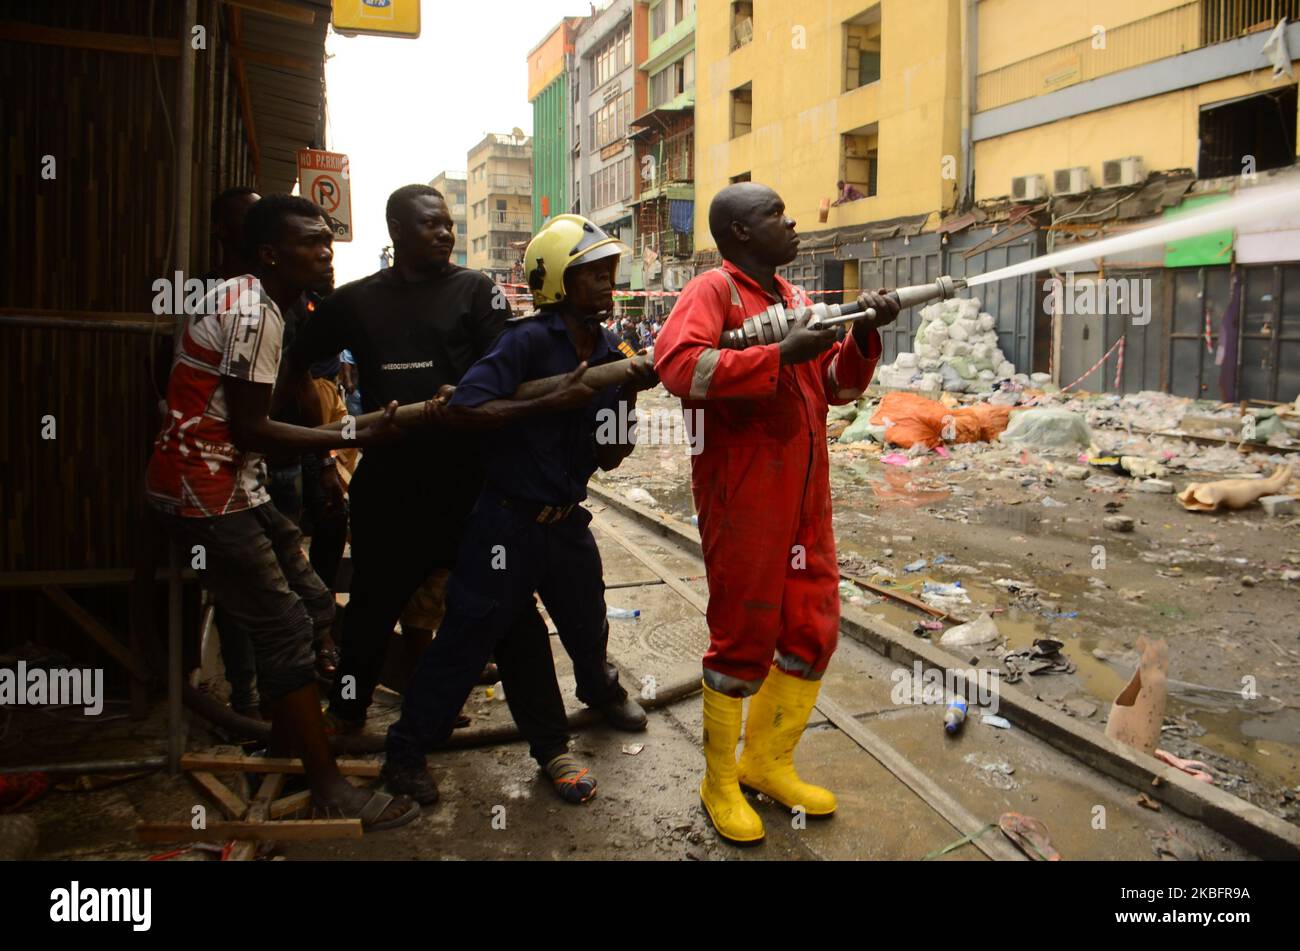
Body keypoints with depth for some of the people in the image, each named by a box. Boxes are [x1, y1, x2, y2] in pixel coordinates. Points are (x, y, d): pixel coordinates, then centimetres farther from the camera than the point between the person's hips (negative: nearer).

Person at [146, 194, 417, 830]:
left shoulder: (260, 305, 14)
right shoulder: (253, 312, -18)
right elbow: (250, 429, -20)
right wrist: (357, 439, -16)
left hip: (237, 484, 10)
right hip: (205, 489, -10)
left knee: (312, 607, 11)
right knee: (284, 628, -9)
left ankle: (284, 753, 26)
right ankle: (329, 791, -1)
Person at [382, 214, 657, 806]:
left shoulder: (610, 353, 4)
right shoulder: (529, 341, -16)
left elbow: (607, 458, 5)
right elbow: (461, 411, -26)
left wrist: (630, 395, -9)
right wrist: (554, 402, -27)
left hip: (567, 520, 6)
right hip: (510, 522, -6)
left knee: (587, 624, 19)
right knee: (468, 636, 2)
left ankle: (600, 689, 54)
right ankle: (405, 752, 20)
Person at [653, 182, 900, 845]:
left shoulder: (794, 297, 16)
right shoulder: (712, 291, -8)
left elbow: (837, 387, 17)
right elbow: (676, 364, -27)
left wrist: (863, 336, -2)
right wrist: (781, 354, -26)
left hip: (805, 497, 8)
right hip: (742, 499, -8)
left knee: (814, 630, 12)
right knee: (744, 638, 2)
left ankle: (768, 763, 31)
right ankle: (720, 782, 22)